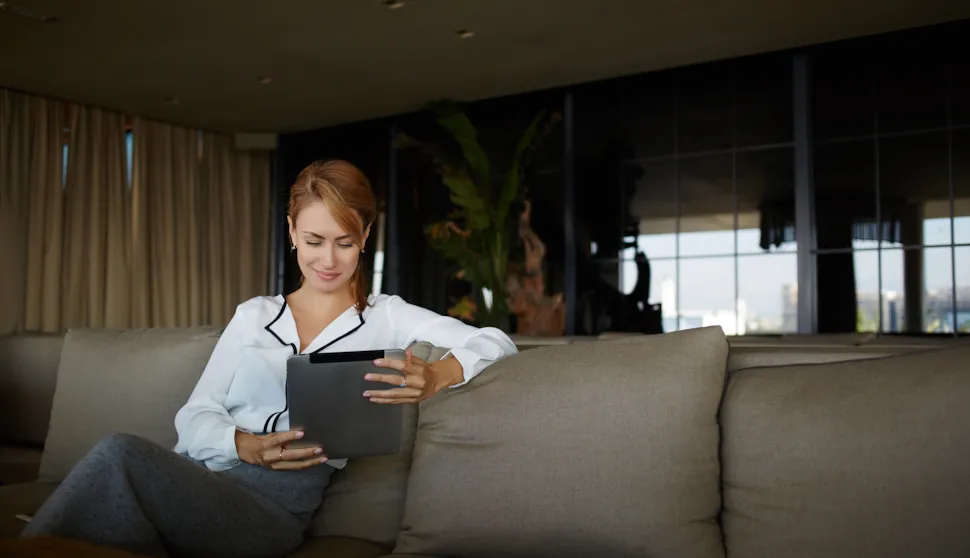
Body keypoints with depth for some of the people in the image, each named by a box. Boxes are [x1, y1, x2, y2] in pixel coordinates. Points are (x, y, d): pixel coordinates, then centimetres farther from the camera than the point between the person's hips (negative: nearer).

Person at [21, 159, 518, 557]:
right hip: (189, 474, 3)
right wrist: (243, 444, -12)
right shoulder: (253, 315, 19)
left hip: (275, 503, -3)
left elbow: (496, 342, 1)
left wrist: (435, 377, -21)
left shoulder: (385, 317, 10)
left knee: (119, 453, -30)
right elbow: (194, 415, 11)